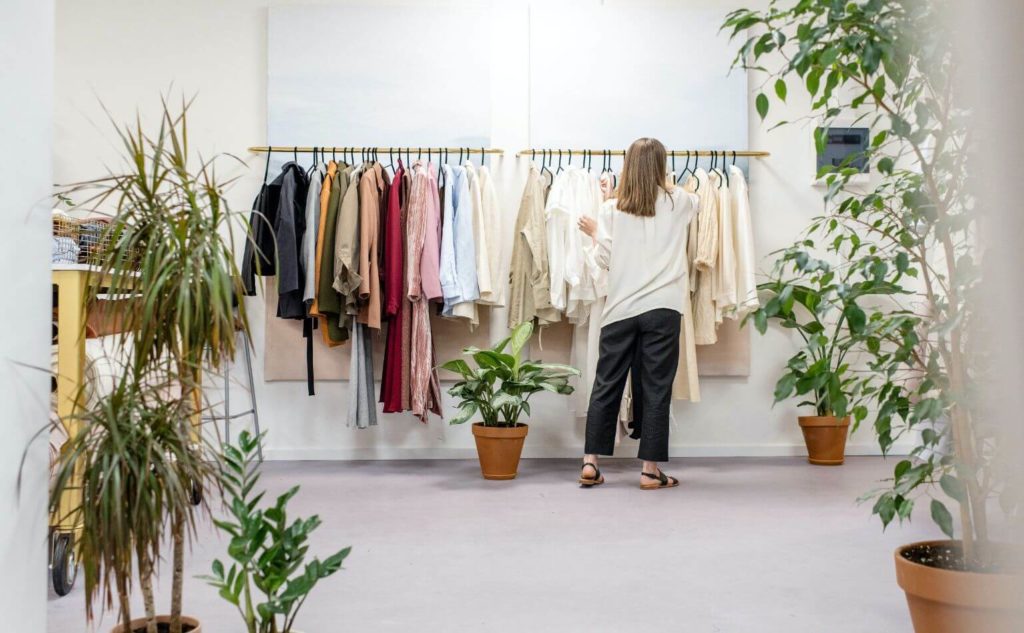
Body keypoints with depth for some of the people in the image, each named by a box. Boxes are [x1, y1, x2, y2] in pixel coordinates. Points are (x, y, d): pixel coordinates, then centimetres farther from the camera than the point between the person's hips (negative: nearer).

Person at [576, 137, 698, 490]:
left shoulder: (612, 209, 2)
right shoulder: (677, 202, 6)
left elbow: (605, 260, 0)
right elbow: (695, 201, 30)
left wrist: (594, 233, 18)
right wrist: (666, 184, 45)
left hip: (621, 309, 1)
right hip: (662, 309, -1)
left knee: (606, 385, 9)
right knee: (656, 389, 4)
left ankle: (590, 463, 13)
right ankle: (650, 470, 7)